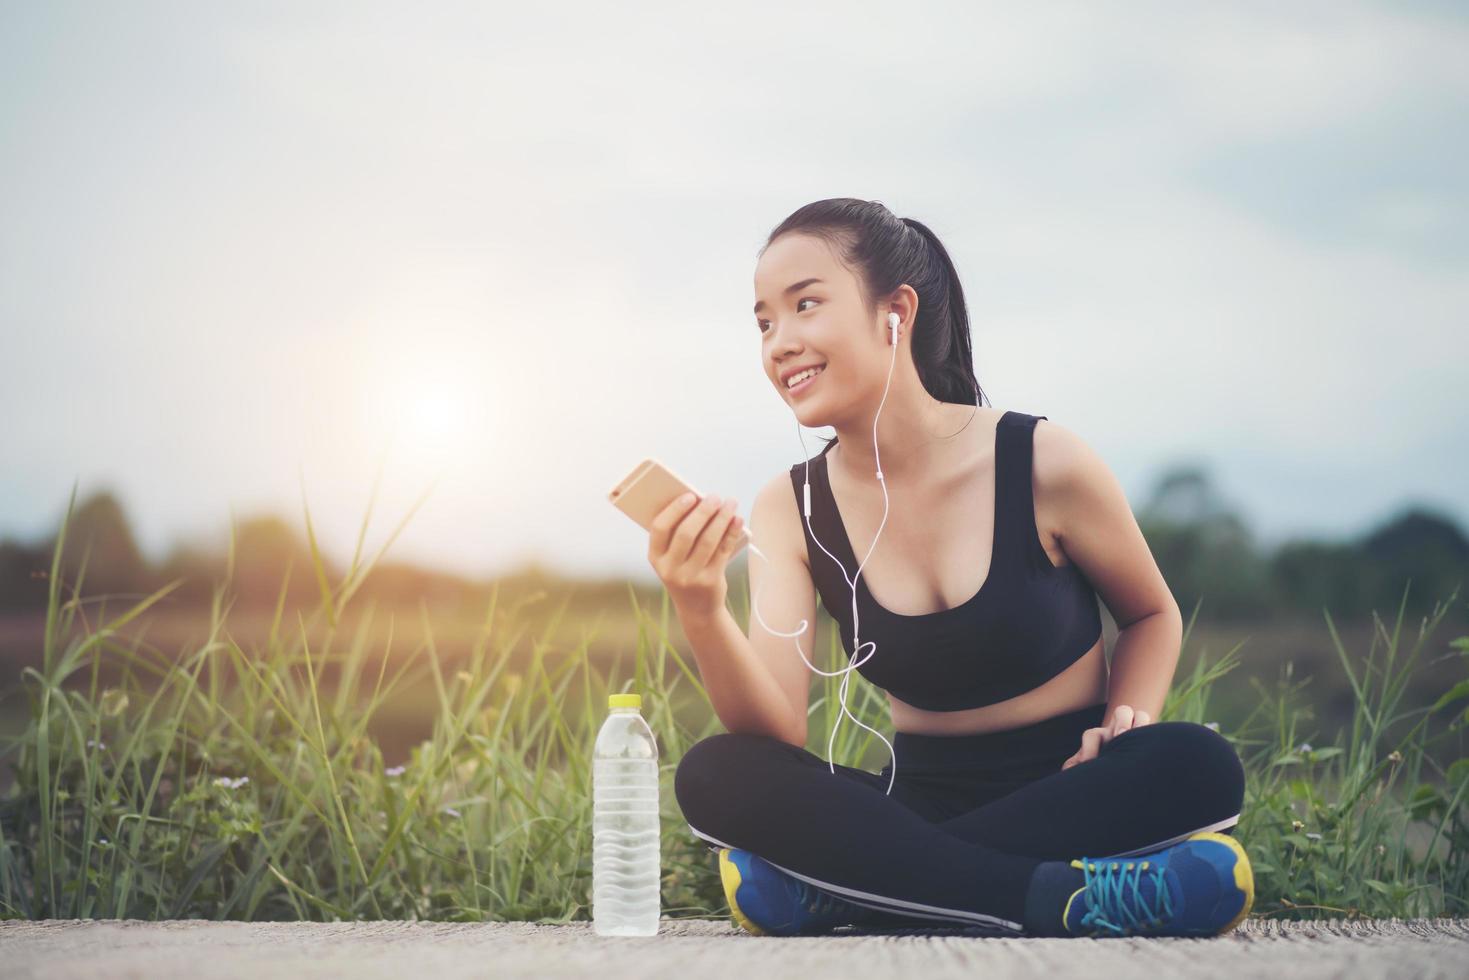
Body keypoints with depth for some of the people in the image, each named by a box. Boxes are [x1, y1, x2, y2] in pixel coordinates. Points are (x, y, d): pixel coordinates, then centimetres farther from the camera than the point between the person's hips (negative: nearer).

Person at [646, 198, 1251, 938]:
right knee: (714, 776, -23)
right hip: (921, 804, 2)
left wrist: (1126, 720, -13)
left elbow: (1152, 614, 8)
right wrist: (702, 614, -32)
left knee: (1196, 765, -33)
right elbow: (777, 736, -14)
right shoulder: (789, 510, -2)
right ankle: (1056, 900, -31)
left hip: (1073, 792, -1)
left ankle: (854, 889, -26)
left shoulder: (1042, 463, -10)